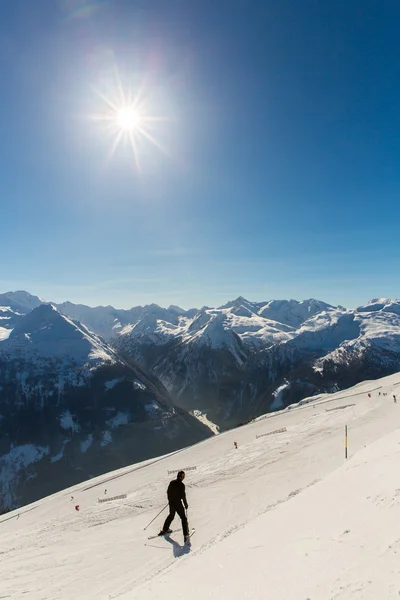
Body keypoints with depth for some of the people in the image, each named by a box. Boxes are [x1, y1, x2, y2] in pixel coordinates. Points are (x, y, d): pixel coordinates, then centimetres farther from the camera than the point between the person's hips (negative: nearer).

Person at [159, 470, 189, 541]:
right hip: (178, 504, -6)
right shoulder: (182, 485, -20)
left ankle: (165, 529, 41)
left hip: (171, 503, 6)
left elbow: (168, 492, 9)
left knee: (171, 515, 29)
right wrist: (185, 504, -2)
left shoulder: (172, 482, -1)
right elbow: (183, 496, -17)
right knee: (183, 518, 8)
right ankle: (186, 535, 5)